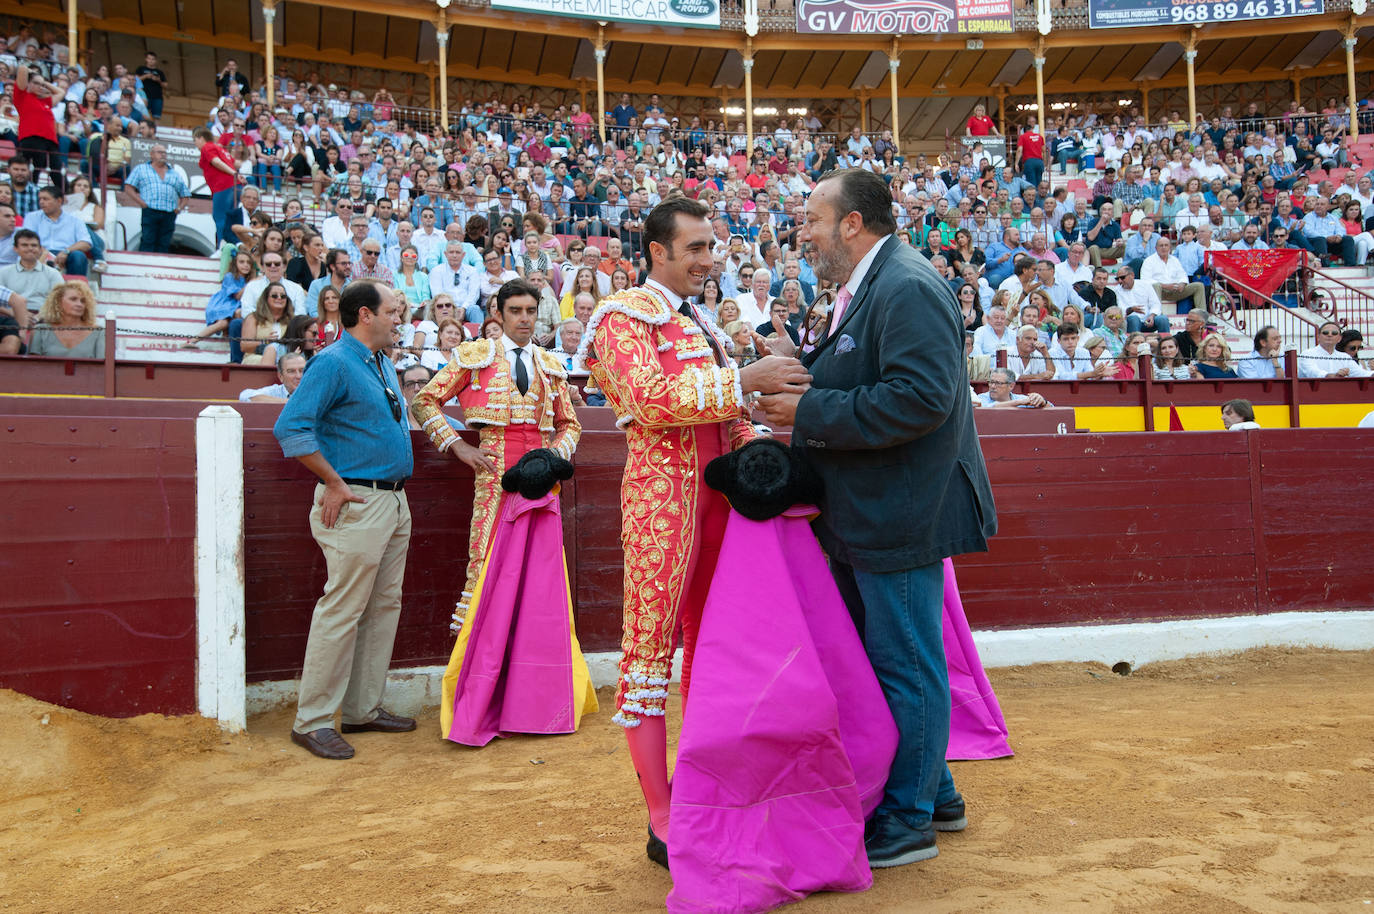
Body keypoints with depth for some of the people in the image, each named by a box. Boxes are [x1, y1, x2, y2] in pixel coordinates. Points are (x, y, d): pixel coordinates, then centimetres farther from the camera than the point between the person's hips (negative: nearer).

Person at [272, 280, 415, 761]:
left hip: (394, 500, 9)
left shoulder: (383, 364, 17)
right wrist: (335, 484, -17)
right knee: (342, 609, -6)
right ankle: (312, 720, 3)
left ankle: (363, 708, 21)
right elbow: (291, 428, -19)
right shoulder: (333, 363, -11)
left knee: (384, 606, 12)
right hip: (358, 503, -9)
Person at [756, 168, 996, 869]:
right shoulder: (861, 290, 16)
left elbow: (920, 398, -28)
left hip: (901, 516, -11)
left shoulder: (907, 288, -17)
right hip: (867, 520, 11)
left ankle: (909, 820, 17)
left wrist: (809, 412, -23)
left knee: (905, 666, 2)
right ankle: (932, 792, 36)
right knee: (886, 660, 20)